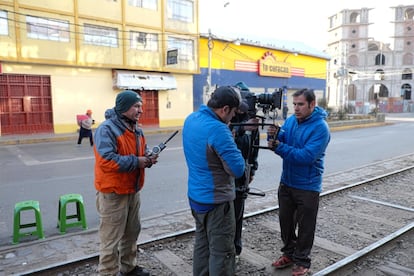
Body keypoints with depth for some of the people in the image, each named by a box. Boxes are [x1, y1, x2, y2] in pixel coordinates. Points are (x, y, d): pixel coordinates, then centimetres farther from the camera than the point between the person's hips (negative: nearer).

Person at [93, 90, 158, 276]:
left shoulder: (136, 129, 9)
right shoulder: (107, 129, -20)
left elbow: (141, 151, 19)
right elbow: (106, 161, -30)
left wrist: (148, 157, -5)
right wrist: (136, 162, -24)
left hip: (133, 191, 9)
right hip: (113, 194, -9)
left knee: (131, 233, 21)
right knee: (111, 239, 1)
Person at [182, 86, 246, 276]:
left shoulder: (191, 120, 2)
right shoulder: (217, 129, -26)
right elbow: (238, 169, -22)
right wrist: (229, 141, -8)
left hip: (195, 196, 9)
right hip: (216, 200, -9)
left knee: (202, 243, 22)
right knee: (221, 252, 6)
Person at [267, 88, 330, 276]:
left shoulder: (320, 127, -18)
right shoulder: (290, 120, 1)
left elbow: (306, 156, -27)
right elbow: (280, 143, 0)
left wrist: (279, 147, -31)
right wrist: (273, 135, -21)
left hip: (307, 186, -6)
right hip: (286, 182, 6)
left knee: (305, 226, 10)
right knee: (285, 221, 17)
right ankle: (289, 253, 37)